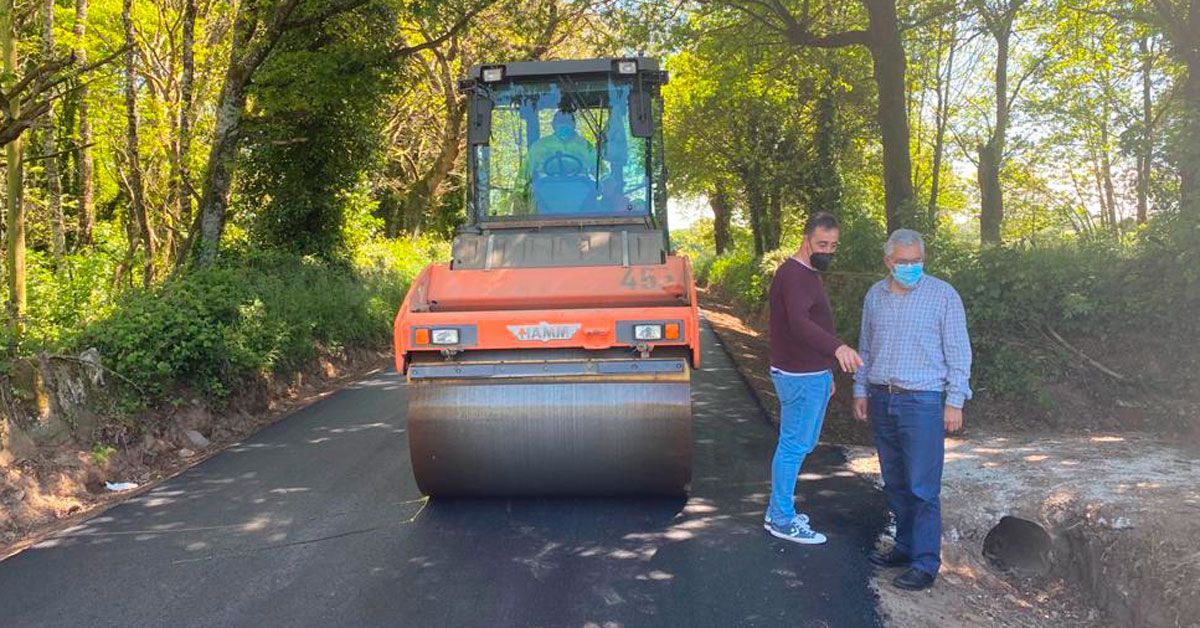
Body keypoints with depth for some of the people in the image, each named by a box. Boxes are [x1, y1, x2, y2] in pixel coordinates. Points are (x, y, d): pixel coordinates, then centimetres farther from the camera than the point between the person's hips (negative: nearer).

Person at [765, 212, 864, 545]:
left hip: (813, 374, 10)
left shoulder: (808, 273, 16)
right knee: (794, 446, -3)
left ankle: (778, 510, 27)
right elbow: (799, 323, -34)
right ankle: (782, 520, 7)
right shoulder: (793, 274, -18)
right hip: (799, 377, -10)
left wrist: (826, 373, 25)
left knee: (800, 444, 16)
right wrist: (837, 347, -49)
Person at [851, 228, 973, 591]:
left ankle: (926, 564, 2)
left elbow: (958, 353, -5)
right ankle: (906, 546, 26)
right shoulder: (875, 296, 9)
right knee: (895, 484, 13)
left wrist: (955, 401, -8)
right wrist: (860, 390, 15)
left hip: (922, 402, -5)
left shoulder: (943, 295, -6)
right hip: (881, 400, 5)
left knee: (922, 488, -5)